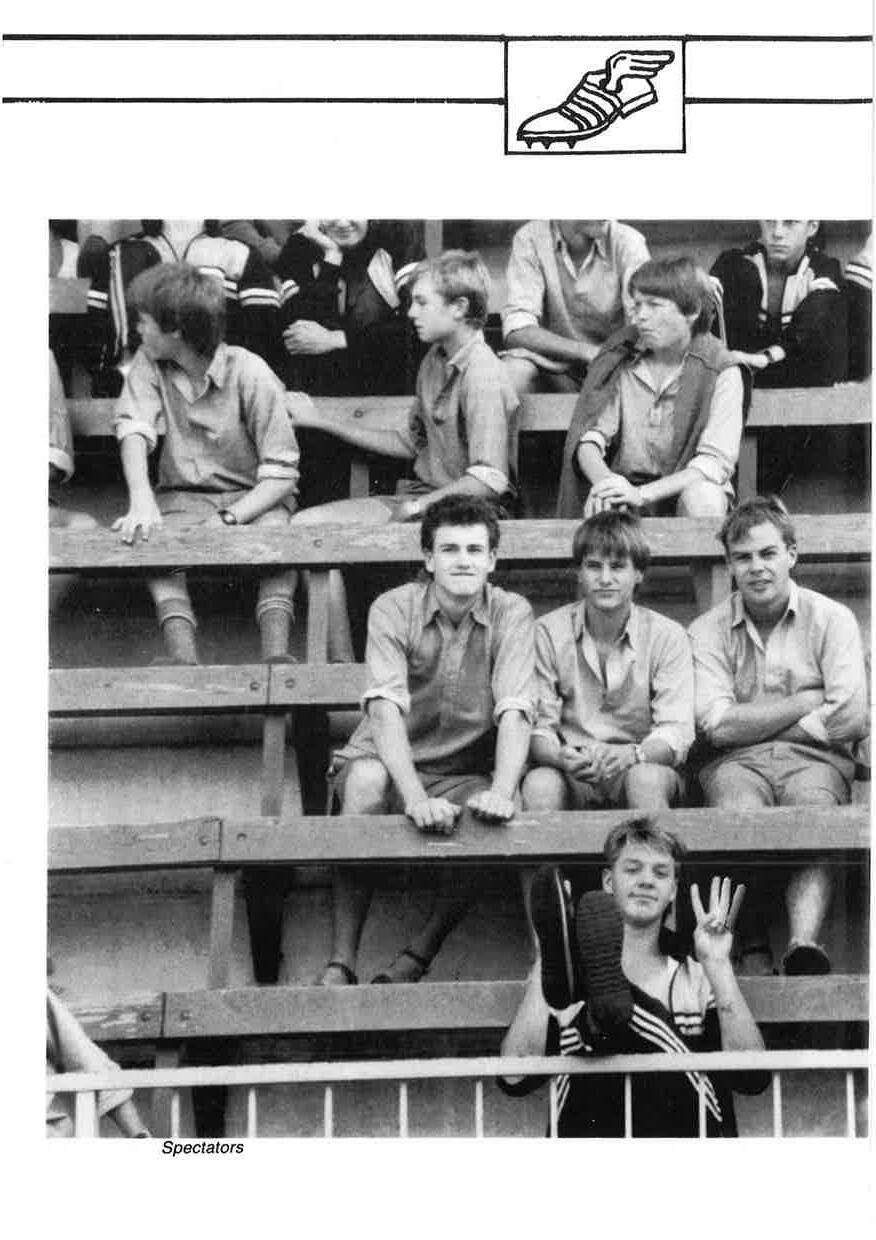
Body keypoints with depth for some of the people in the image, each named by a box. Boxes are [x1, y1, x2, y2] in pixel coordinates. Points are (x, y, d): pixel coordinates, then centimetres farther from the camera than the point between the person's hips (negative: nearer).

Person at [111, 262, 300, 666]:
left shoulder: (250, 374, -14)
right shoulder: (149, 364, -1)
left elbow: (281, 474, -15)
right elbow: (133, 428, -16)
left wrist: (227, 519, -30)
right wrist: (141, 500, -36)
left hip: (252, 497, -3)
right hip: (182, 497, 3)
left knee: (276, 529, -34)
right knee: (147, 536, -28)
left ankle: (276, 656, -45)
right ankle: (182, 658, -42)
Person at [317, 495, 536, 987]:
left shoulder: (512, 614, -5)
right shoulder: (393, 609, -9)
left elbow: (515, 712, -17)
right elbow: (386, 710, -22)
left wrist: (502, 792, -36)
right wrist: (416, 799, -38)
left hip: (468, 774, 1)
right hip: (393, 765, -1)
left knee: (492, 820, -32)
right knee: (367, 777, -35)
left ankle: (417, 957, -11)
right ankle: (340, 965, -29)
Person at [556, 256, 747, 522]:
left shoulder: (721, 372, -7)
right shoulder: (617, 358, 2)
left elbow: (715, 461, -16)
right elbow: (588, 438, -2)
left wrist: (642, 494, -27)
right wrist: (603, 479, -26)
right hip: (626, 485, 2)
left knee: (703, 499, -34)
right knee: (600, 504, -30)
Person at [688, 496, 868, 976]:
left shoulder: (831, 619, 9)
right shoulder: (708, 631, 10)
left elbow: (852, 719, -3)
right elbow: (717, 726, -4)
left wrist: (751, 723, 0)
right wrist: (807, 704, -1)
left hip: (814, 760, 0)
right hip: (736, 764, 0)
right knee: (739, 815, -34)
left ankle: (804, 945, -52)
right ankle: (753, 954, -37)